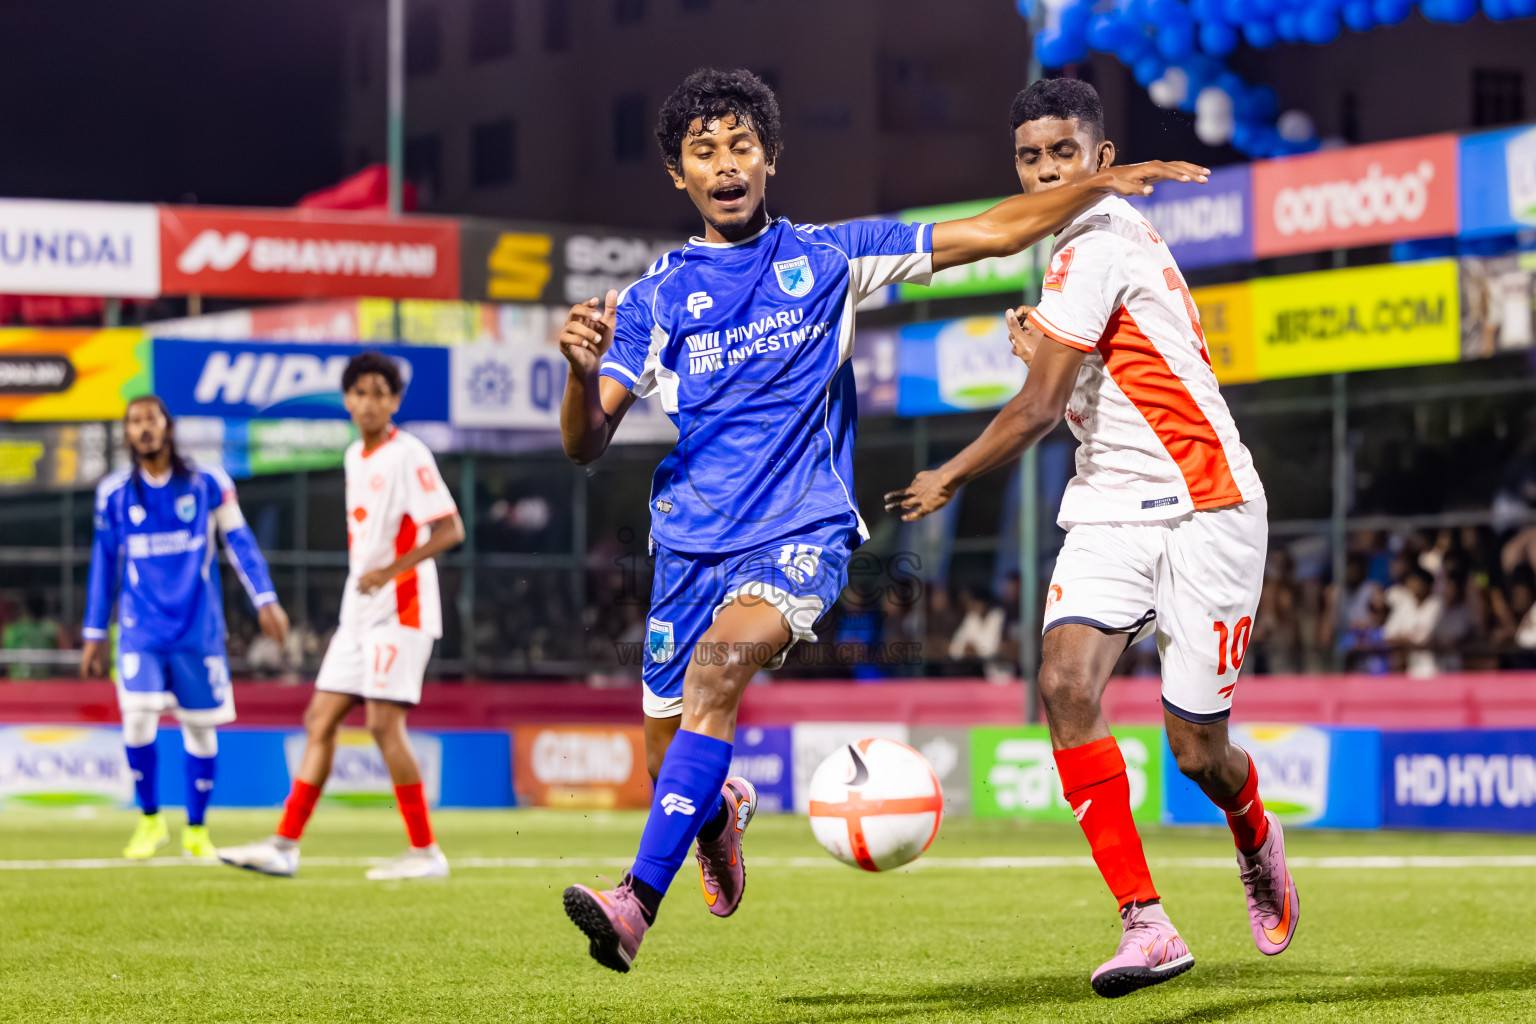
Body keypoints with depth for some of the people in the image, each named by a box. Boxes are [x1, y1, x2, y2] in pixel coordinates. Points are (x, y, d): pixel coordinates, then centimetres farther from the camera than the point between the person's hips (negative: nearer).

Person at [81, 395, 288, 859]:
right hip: (140, 630, 0)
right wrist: (94, 634, 13)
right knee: (137, 718, -16)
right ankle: (150, 820, 4)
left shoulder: (208, 484, -1)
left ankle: (196, 829, 22)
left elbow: (239, 541, 5)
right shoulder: (114, 493, 3)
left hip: (198, 629, 0)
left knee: (200, 727, 4)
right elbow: (104, 563, 11)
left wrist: (265, 599, -4)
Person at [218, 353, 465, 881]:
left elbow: (450, 529, -17)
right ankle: (285, 846, 6)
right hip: (359, 614, 8)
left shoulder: (408, 456, -10)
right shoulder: (355, 456, 15)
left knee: (384, 723, -12)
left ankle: (425, 852, -4)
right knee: (320, 721, 4)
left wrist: (391, 570, -25)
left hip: (401, 610, -8)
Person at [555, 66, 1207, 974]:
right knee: (675, 762, 6)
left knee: (722, 659, -32)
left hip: (802, 533, -3)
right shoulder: (656, 297, 7)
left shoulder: (828, 256, 6)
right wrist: (582, 369, -21)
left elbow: (993, 232, 8)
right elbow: (587, 443, 0)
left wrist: (1107, 181, 0)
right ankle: (723, 811, 47)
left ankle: (638, 904, -38)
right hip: (692, 538, 3)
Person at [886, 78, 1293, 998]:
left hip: (1205, 511, -8)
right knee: (1067, 679, -17)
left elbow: (1038, 410, -15)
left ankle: (1258, 846, 34)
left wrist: (948, 481, -2)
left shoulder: (1094, 248, -15)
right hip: (1111, 510, 8)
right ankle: (1146, 924, -19)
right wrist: (1044, 348, 9)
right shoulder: (1109, 240, 15)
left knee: (1196, 747, -3)